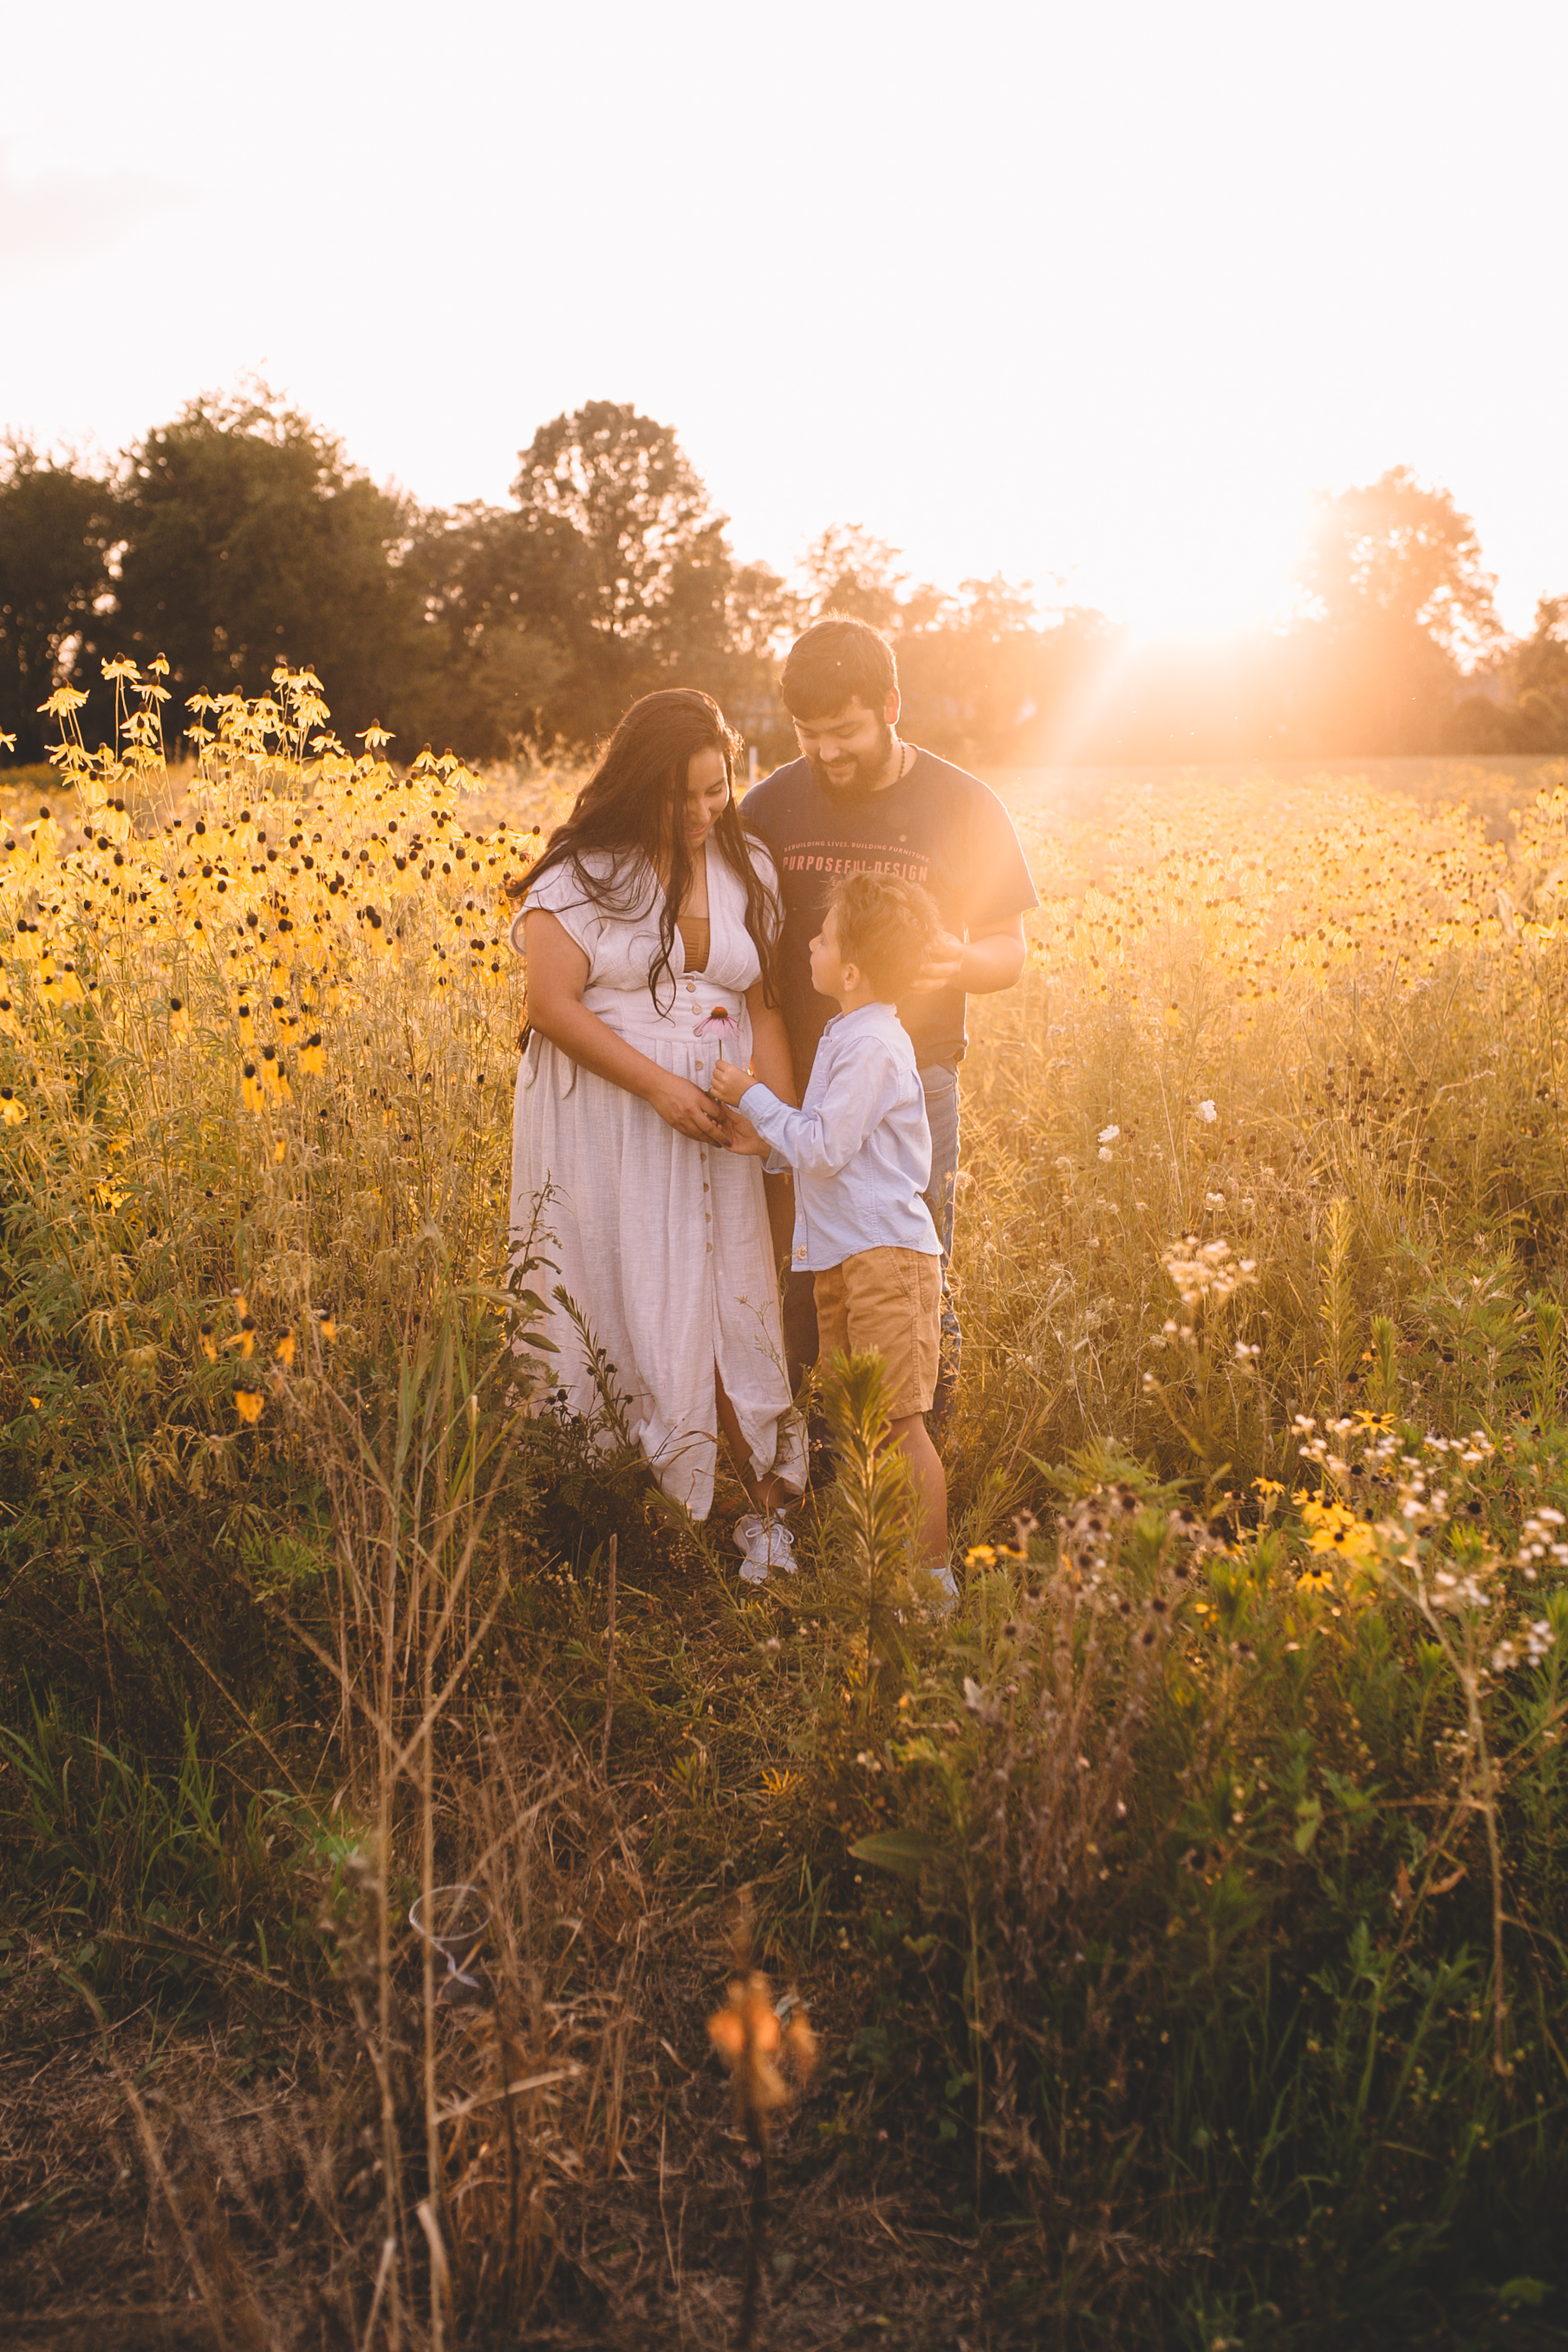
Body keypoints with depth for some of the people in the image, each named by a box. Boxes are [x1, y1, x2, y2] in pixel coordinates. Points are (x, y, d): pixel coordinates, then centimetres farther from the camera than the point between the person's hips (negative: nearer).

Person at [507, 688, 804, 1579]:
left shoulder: (749, 869, 6)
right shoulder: (585, 870, -7)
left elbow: (765, 1006, 6)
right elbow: (552, 1003, -11)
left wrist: (784, 1120, -8)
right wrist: (656, 1084, -17)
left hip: (710, 1129, 3)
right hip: (602, 1127, -3)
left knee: (721, 1307, 3)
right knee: (620, 1304, 2)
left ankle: (766, 1494, 10)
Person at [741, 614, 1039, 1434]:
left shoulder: (963, 809, -2)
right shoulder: (772, 806, 3)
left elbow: (1009, 950, 4)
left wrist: (958, 963, -20)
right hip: (794, 1082, 2)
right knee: (787, 1283, 5)